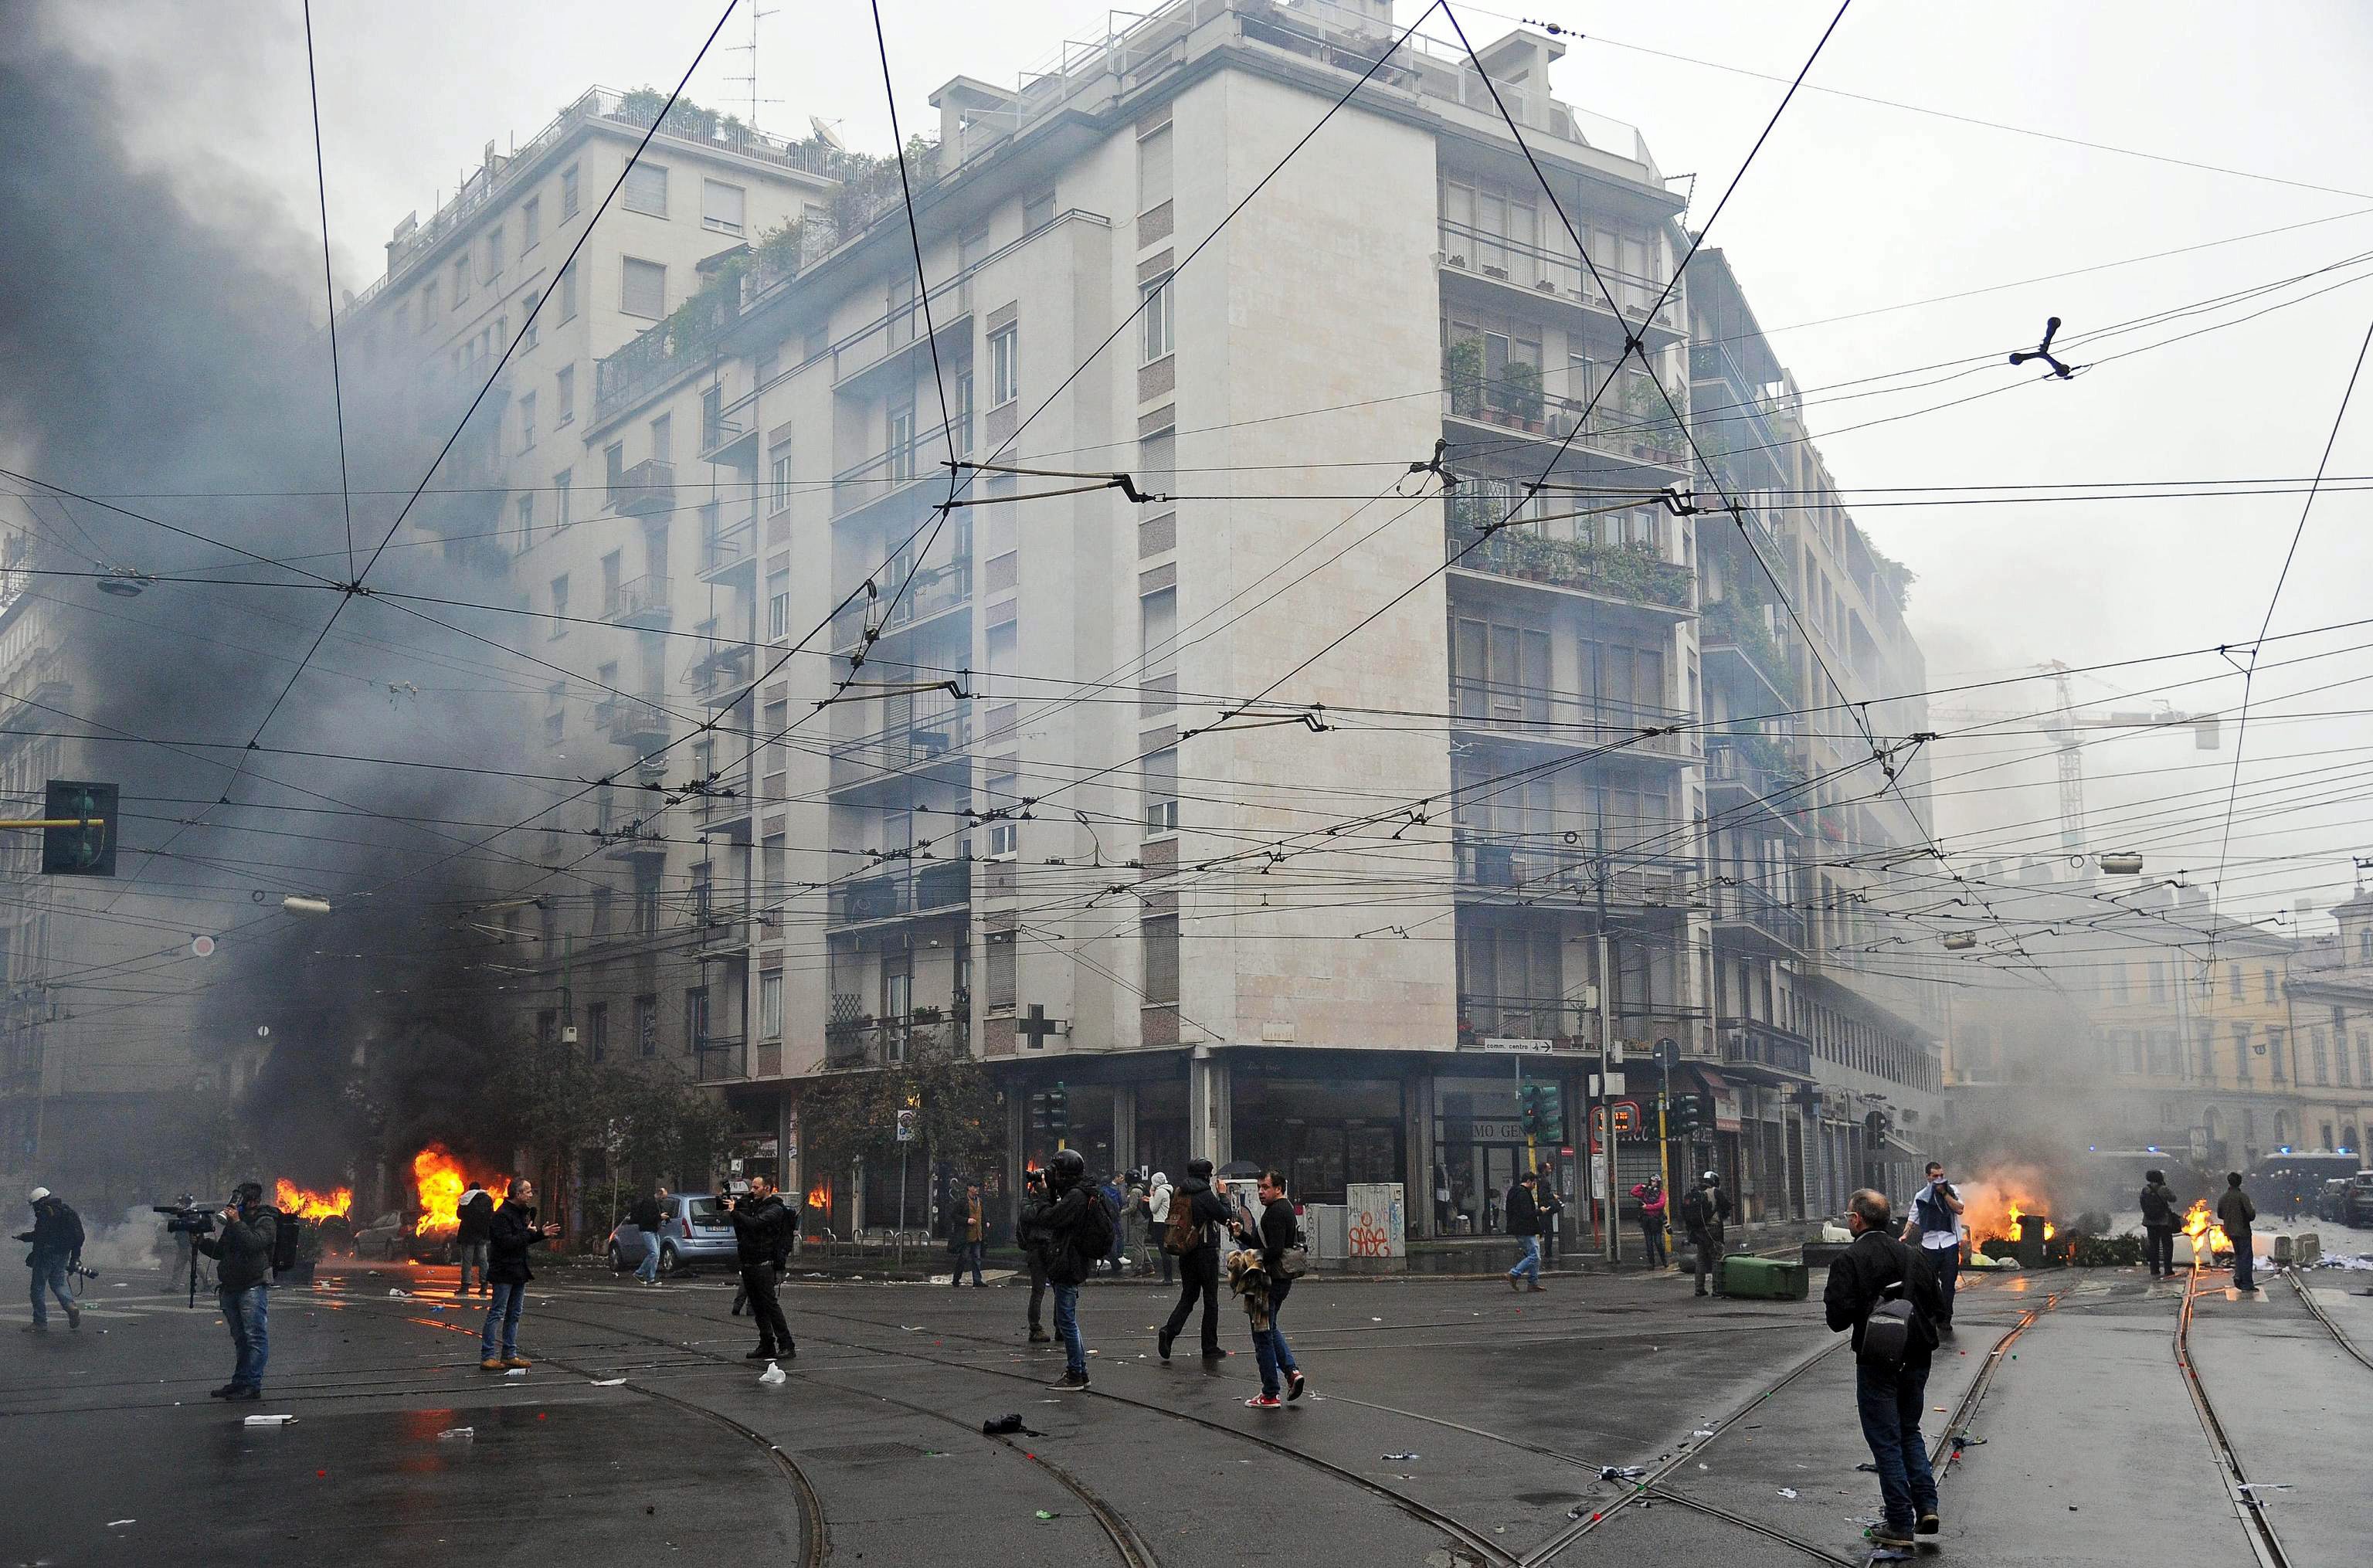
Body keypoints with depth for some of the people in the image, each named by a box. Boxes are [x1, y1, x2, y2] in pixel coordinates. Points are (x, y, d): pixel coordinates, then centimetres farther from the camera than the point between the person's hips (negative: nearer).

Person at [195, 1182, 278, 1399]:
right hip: (230, 1287, 8)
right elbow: (219, 1252, 24)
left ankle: (252, 1385, -11)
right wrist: (202, 1241, 8)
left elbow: (254, 1244, -21)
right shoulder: (232, 1222, 20)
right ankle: (240, 1382, 18)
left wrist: (237, 1223, -18)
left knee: (255, 1337, -9)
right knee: (240, 1338, 13)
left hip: (253, 1286, -8)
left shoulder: (266, 1222, -3)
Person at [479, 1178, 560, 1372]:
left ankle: (510, 1355, 17)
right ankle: (487, 1357, -6)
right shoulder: (502, 1215, -16)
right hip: (504, 1273, -10)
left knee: (514, 1315, 12)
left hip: (519, 1272, 10)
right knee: (496, 1314, -8)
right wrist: (528, 1233, -15)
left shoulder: (521, 1212, 15)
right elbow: (507, 1242, -25)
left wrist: (541, 1234, 12)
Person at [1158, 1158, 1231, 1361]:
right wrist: (1223, 1196, 4)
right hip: (1206, 1251, -6)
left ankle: (1170, 1330, -10)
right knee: (1211, 1300, 5)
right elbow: (1225, 1218, -6)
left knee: (1188, 1296, 13)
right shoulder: (1206, 1195, -16)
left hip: (1185, 1252, 6)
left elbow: (1173, 1219, 12)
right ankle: (1210, 1348, 9)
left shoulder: (1177, 1192, 4)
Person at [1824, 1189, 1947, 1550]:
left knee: (1886, 1440, 4)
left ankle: (1901, 1524, 7)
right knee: (1910, 1432, 21)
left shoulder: (1850, 1260, -13)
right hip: (1916, 1360, 5)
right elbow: (1936, 1304, 8)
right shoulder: (1911, 1255, 4)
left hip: (1877, 1363, -5)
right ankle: (1926, 1506, 11)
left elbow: (1838, 1318, -18)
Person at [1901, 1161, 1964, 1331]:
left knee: (1948, 1284, -1)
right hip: (1930, 1244, 1)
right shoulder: (1921, 1196, 9)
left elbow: (1959, 1209, -8)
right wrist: (1905, 1235, -8)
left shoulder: (1951, 1190, 7)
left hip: (1950, 1243, -1)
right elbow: (1913, 1219, 8)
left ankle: (1945, 1320, 5)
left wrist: (1944, 1193, -11)